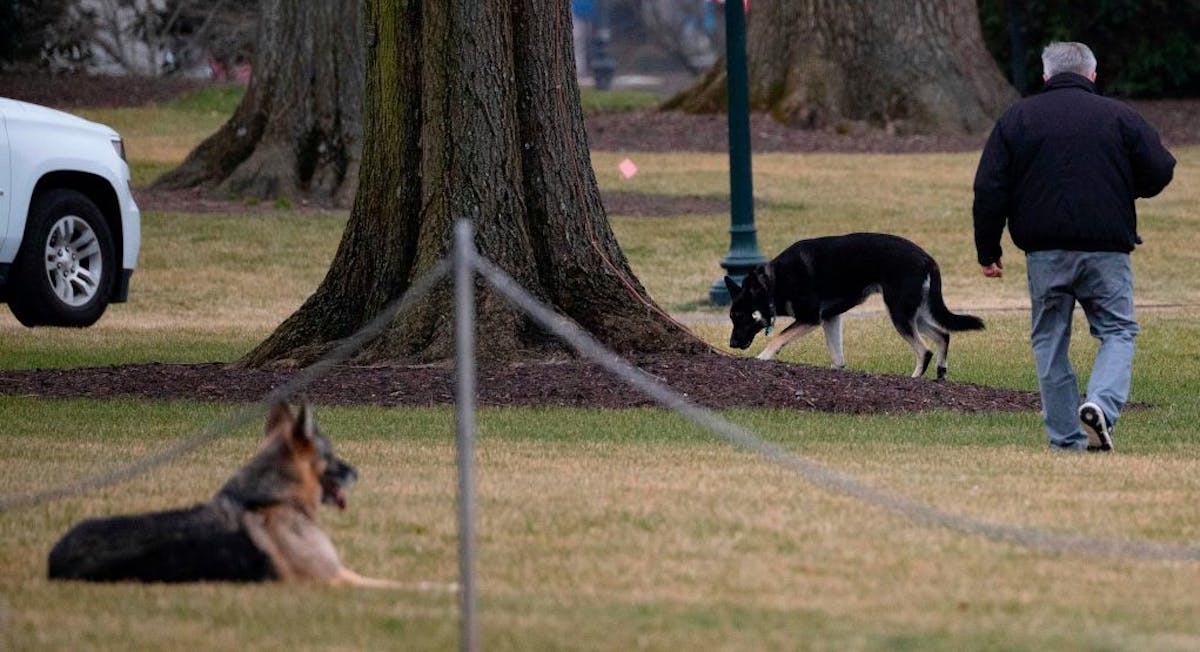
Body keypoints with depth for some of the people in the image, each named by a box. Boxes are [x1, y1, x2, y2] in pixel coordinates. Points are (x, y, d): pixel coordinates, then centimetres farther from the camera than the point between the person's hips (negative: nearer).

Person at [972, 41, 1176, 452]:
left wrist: (988, 252, 9)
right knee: (1118, 332, 7)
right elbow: (1159, 173, 3)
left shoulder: (1015, 119, 6)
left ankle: (1067, 440, 9)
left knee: (1050, 342, 11)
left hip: (1044, 253, 1)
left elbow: (989, 191, 2)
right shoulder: (1119, 117, 2)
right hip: (1106, 249, -1)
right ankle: (1102, 404, -20)